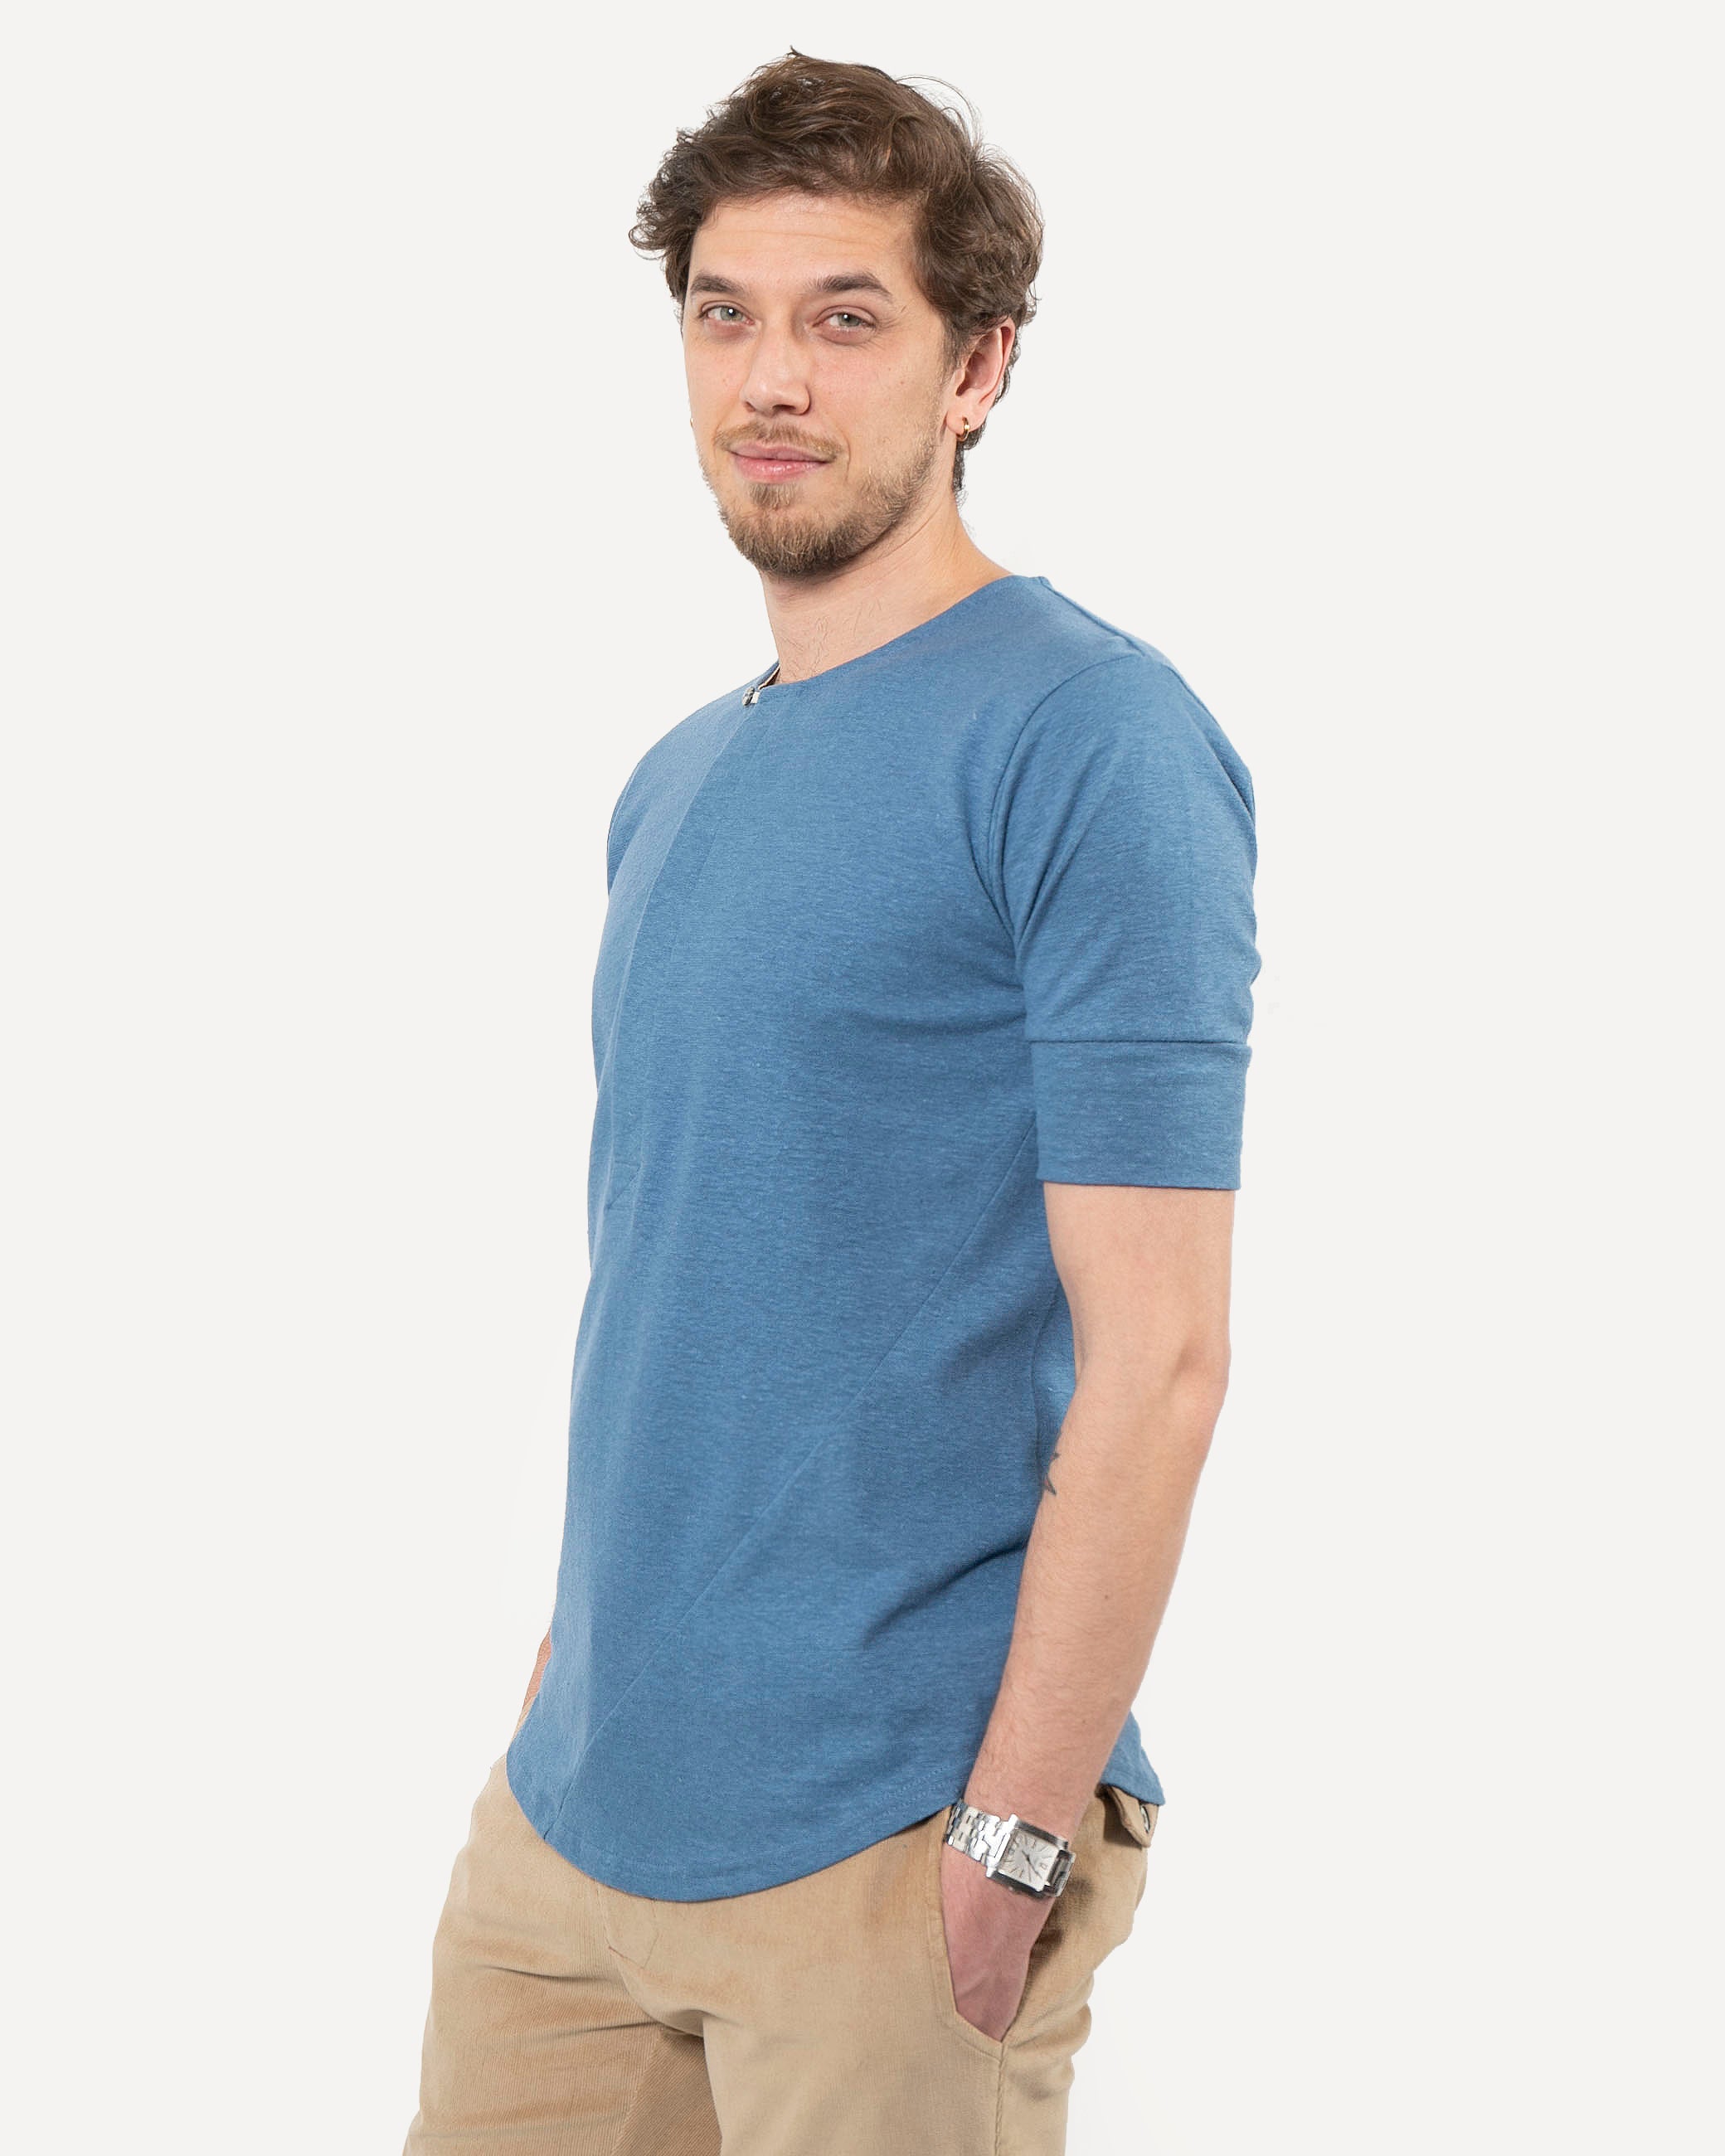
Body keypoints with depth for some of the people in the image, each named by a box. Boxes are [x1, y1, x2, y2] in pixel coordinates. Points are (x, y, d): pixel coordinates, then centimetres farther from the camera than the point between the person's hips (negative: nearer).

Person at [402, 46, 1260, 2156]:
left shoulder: (1092, 742, -13)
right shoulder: (676, 781, 12)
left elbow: (1157, 1358, -17)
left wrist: (1016, 1838, -18)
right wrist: (580, 1675, 11)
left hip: (884, 1842, -7)